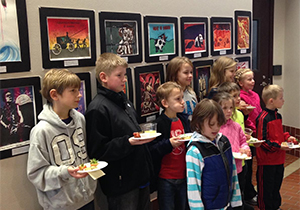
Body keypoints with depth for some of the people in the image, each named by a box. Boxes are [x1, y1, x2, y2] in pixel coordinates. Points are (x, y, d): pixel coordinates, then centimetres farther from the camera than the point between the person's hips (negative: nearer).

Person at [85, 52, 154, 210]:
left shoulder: (122, 99, 10)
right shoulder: (98, 108, -19)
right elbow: (98, 151, -21)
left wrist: (143, 136, 11)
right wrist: (129, 142, -28)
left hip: (140, 174, 9)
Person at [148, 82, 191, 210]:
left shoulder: (184, 120, 5)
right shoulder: (159, 124, -15)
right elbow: (151, 150, -19)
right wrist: (169, 144, -29)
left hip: (183, 176, 6)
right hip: (166, 179, -6)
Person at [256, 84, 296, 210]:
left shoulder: (278, 116, 9)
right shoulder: (263, 118, -19)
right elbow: (263, 141, -20)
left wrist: (287, 137, 5)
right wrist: (278, 146, -24)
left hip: (279, 159, 9)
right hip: (266, 160, -9)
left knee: (276, 185, 21)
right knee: (266, 187, 5)